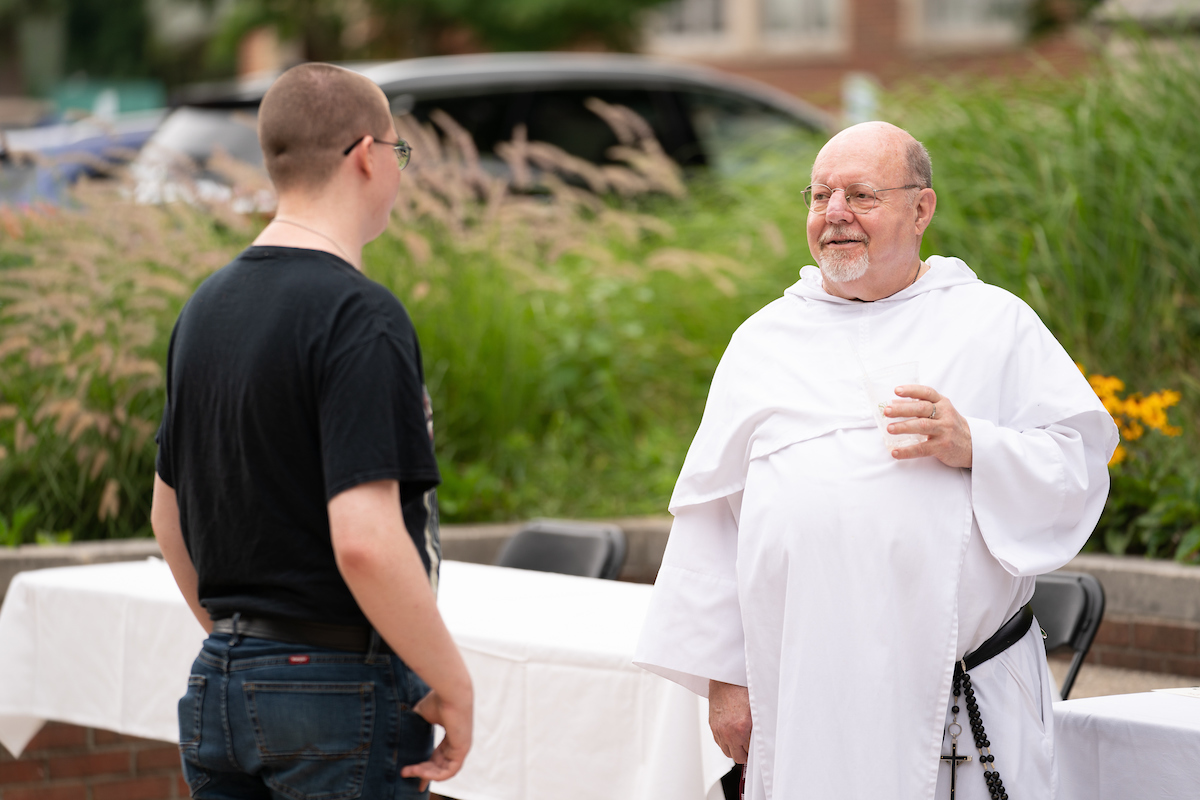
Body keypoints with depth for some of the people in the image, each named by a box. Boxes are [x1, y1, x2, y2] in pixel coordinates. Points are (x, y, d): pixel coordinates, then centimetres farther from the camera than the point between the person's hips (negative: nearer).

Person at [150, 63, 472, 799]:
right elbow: (364, 539, -26)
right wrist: (452, 684, -15)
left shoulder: (207, 307, 9)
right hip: (342, 684, -8)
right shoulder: (359, 316, -17)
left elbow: (168, 513, 18)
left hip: (219, 684, 8)